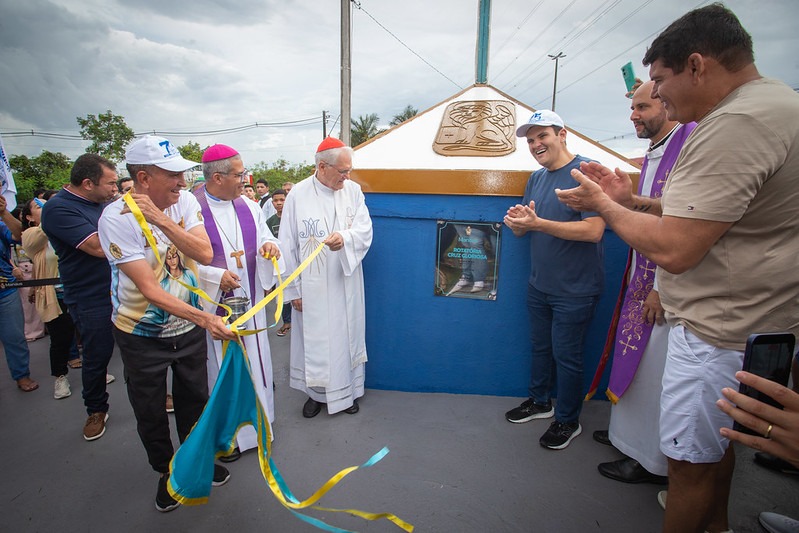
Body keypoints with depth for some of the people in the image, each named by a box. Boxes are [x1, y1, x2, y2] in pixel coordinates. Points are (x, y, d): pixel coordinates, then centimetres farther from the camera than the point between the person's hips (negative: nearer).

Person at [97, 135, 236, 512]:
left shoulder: (184, 201, -8)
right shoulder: (116, 218, -22)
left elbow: (204, 254, -19)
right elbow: (149, 289, -27)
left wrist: (160, 219, -29)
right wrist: (205, 319, -35)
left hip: (188, 327, 4)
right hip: (142, 336, -3)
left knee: (194, 400, 20)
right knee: (151, 413, 15)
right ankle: (166, 472, 42)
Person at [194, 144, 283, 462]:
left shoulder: (248, 206, 6)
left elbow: (264, 237, 15)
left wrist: (269, 245, -8)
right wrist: (216, 276, -22)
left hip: (249, 302, 5)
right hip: (214, 305, -5)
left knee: (254, 361, 14)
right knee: (220, 368, 7)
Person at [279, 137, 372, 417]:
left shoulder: (353, 190, 0)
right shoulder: (298, 195, -7)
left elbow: (365, 230, -6)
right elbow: (288, 245, -4)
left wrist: (344, 238, -29)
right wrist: (293, 289, -3)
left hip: (346, 283, 2)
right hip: (312, 286, -2)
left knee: (346, 336, 13)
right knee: (314, 339, 9)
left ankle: (346, 390, 33)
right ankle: (317, 392, 31)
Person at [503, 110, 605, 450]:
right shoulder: (536, 178, 9)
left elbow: (594, 231, -26)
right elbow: (523, 229, 12)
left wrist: (537, 223, -31)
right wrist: (516, 221, -12)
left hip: (574, 290, -7)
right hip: (538, 285, 7)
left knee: (566, 355, 5)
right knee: (540, 346, 19)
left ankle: (568, 421, 26)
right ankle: (539, 401, 40)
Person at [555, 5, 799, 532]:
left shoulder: (737, 123, -23)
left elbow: (673, 249, -26)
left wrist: (605, 205, -11)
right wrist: (632, 201, 7)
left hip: (720, 335, -11)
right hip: (739, 321, 11)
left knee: (691, 461, 6)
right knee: (718, 443, 26)